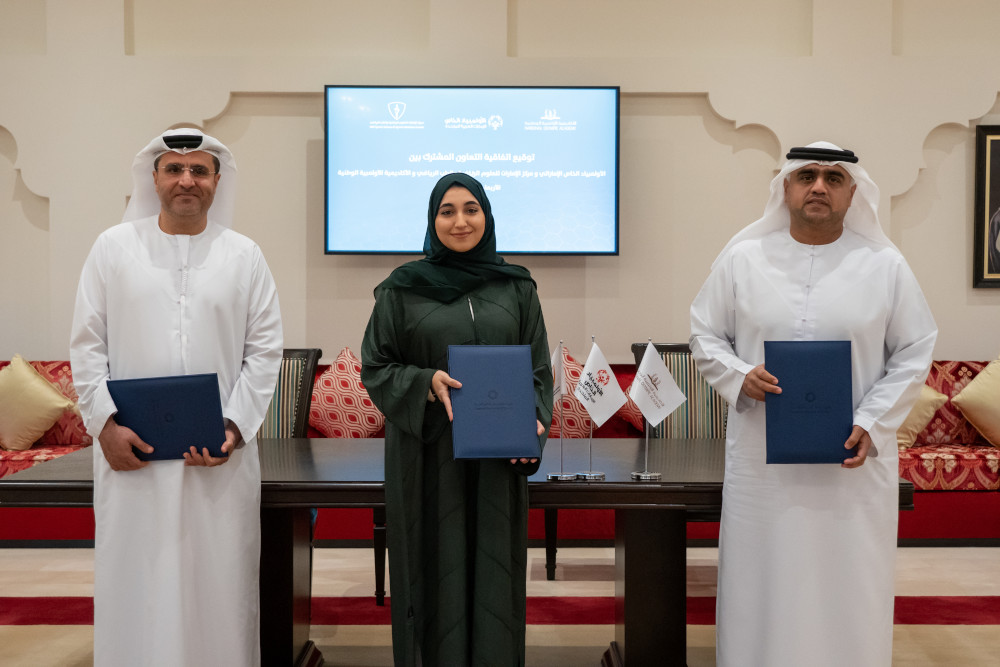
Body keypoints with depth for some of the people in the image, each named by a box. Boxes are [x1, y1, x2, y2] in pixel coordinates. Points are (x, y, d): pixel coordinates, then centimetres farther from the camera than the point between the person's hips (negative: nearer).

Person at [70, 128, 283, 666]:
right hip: (131, 451, 0)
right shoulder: (114, 247, 8)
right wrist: (105, 423, -6)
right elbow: (87, 345, 5)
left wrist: (235, 427, -8)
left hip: (221, 456, 0)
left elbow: (264, 352, 4)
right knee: (134, 582, 4)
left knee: (220, 581, 5)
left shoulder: (245, 255, 7)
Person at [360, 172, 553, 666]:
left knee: (492, 570, 6)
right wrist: (425, 383, -15)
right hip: (427, 458, -1)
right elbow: (373, 368, 3)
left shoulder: (516, 287, 8)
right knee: (436, 573, 2)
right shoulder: (403, 289, 2)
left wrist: (533, 424, -9)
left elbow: (539, 368, 8)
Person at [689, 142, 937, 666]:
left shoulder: (885, 265, 3)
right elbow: (705, 335, 9)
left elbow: (913, 352, 4)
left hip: (855, 462, 0)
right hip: (761, 460, 0)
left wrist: (872, 425, -8)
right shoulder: (743, 259, 4)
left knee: (849, 586, 7)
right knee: (761, 583, 6)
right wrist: (738, 376, -11)